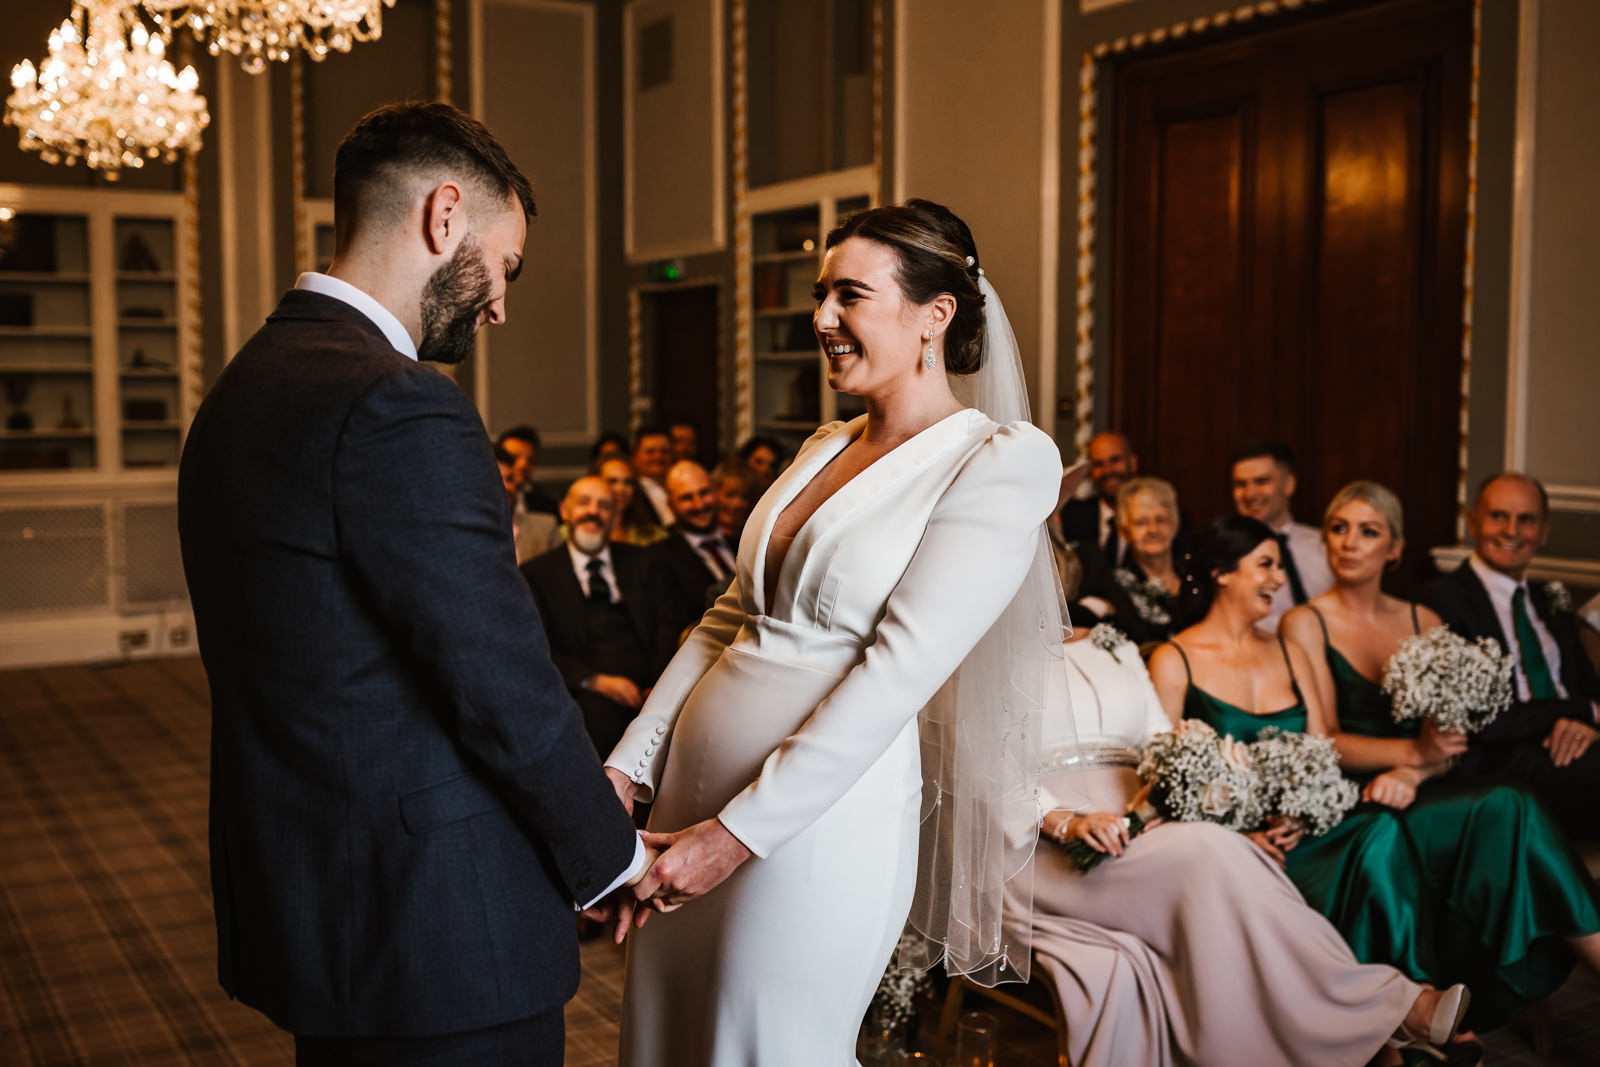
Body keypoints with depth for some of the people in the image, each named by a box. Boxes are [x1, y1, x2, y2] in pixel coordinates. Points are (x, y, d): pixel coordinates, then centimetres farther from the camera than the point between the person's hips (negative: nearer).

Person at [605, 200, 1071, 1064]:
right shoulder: (825, 447, 12)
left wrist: (740, 831, -19)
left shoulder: (1001, 459, -11)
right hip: (696, 784, 7)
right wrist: (628, 765, 4)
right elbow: (728, 620, 13)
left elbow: (901, 668, -18)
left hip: (820, 818, -7)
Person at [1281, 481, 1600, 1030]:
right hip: (1349, 800, -4)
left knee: (1506, 812, -28)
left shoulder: (1423, 622, 17)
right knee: (1506, 809, -27)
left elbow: (1448, 733, 6)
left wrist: (1411, 773, -17)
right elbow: (1323, 741, -6)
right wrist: (1412, 750, -22)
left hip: (1421, 793, 4)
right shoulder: (1305, 624, 2)